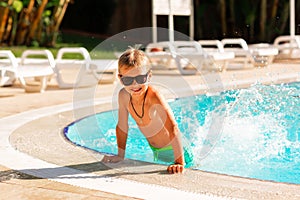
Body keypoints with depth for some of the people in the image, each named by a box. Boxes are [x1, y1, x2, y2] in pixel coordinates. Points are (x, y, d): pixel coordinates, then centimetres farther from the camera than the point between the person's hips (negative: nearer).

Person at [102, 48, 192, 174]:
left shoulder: (154, 97, -34)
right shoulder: (124, 96, -15)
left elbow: (173, 129, -40)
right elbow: (122, 127, 0)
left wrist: (179, 163, -45)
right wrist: (120, 155, 2)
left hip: (171, 149, -6)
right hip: (155, 150, 6)